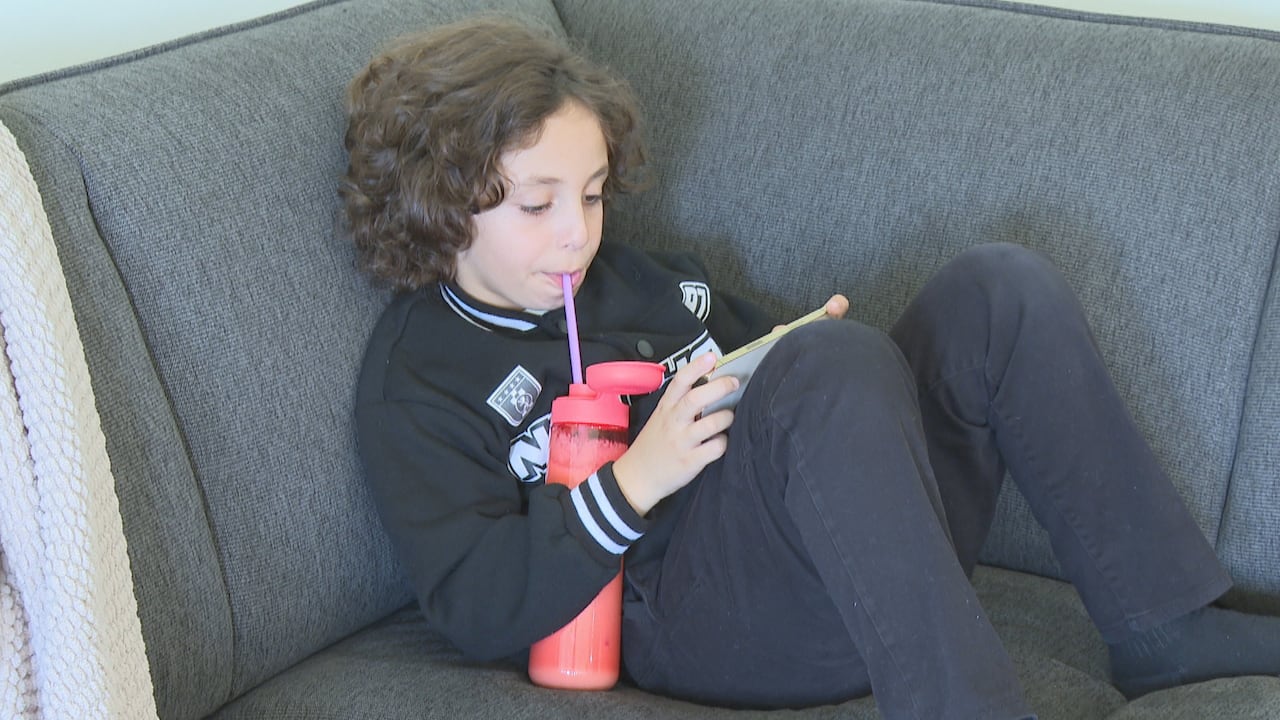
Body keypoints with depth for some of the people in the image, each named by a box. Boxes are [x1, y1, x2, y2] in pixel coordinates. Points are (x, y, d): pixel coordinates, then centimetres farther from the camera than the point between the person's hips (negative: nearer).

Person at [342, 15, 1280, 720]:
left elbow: (765, 364, 31)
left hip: (845, 572, 8)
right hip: (686, 612, -8)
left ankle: (1166, 627, -10)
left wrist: (809, 349, 6)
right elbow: (473, 611, -10)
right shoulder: (413, 381, 0)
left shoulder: (631, 275, 23)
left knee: (999, 290, -9)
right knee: (839, 369, -34)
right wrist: (631, 481, -21)